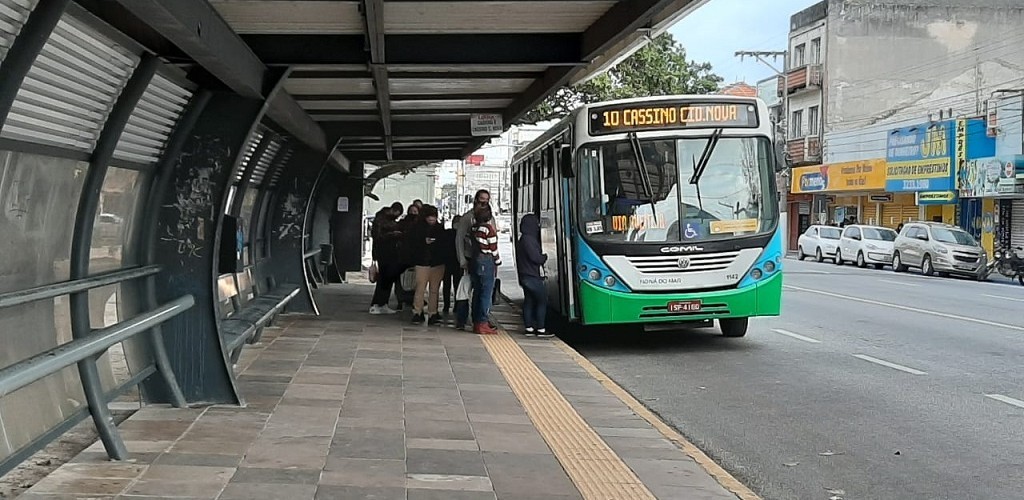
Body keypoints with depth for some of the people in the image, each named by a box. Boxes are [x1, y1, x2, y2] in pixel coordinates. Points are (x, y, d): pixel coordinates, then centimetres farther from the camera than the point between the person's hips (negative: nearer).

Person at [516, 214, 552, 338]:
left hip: (525, 276, 10)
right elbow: (536, 258, -19)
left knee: (529, 302, 11)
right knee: (542, 301, -5)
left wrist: (541, 257, 13)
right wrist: (545, 257, -2)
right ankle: (540, 329, -5)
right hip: (533, 276, -10)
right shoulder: (529, 240, -17)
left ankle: (529, 328, 13)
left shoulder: (521, 240, 14)